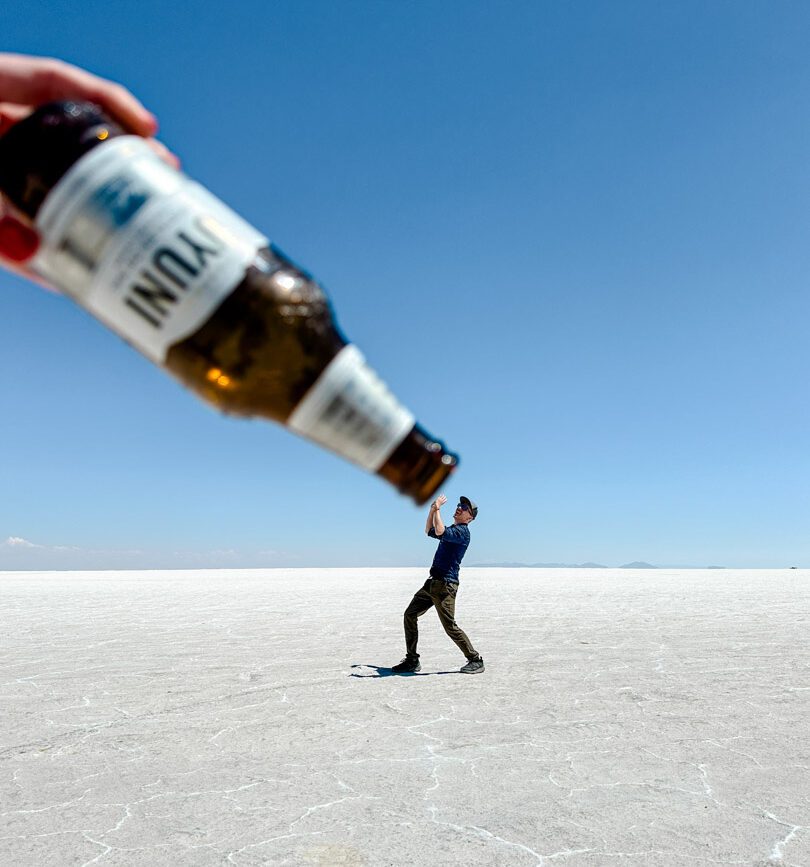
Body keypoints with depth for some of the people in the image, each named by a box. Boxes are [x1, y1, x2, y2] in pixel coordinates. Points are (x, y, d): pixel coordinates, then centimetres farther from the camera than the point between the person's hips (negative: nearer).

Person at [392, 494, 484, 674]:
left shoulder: (462, 532, -11)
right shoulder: (452, 531, 19)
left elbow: (440, 532, -29)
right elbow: (429, 531, 33)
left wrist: (437, 509, -18)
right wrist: (432, 509, 20)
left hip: (445, 585, -10)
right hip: (433, 582, 10)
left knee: (450, 626, -9)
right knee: (410, 615, 8)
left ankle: (475, 660, 7)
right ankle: (412, 661, 14)